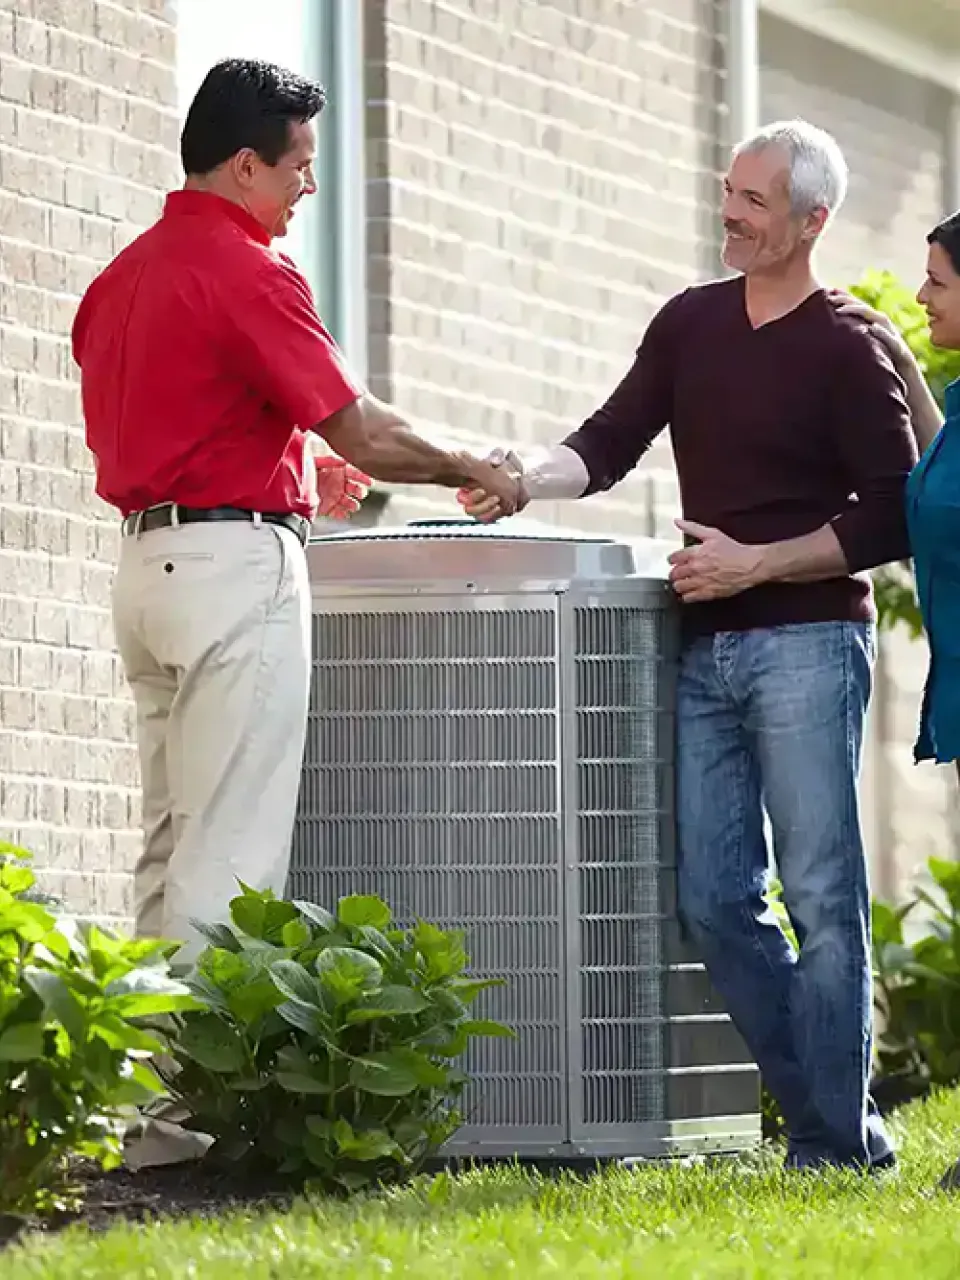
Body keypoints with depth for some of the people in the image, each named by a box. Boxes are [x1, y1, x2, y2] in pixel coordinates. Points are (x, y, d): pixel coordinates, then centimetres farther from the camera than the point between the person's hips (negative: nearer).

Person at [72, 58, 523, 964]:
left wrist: (294, 475, 21)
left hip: (145, 558, 9)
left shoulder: (124, 275, 14)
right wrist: (472, 473, 4)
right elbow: (360, 431, -11)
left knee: (170, 841, 11)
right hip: (235, 563, -9)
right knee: (229, 853, -9)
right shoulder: (247, 272, -12)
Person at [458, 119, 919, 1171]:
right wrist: (528, 476, -8)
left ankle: (838, 1145, -5)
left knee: (821, 895, -8)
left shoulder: (848, 351, -4)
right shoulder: (691, 324, 14)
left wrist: (756, 563, -13)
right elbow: (611, 443, 11)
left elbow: (889, 520, -7)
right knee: (713, 898, 3)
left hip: (806, 640, -6)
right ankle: (822, 1113, 12)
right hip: (705, 649, 6)